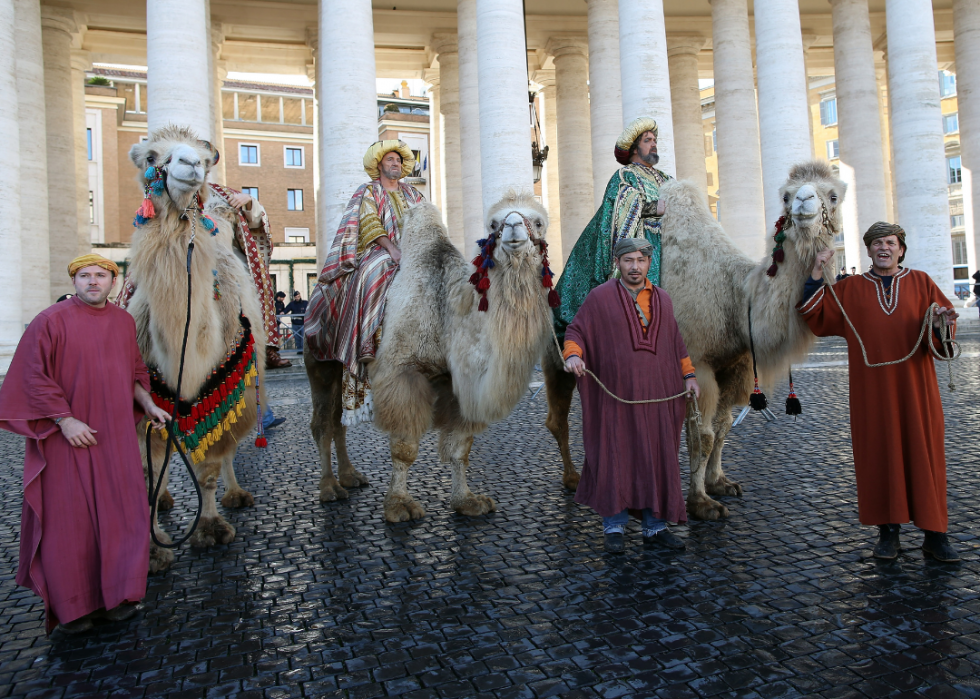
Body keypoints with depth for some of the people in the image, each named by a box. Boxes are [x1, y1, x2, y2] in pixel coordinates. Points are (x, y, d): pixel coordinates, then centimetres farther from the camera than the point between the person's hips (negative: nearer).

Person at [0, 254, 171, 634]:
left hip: (116, 436, 5)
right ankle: (71, 604, 20)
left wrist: (148, 405, 5)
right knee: (69, 519, 4)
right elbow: (34, 378, -11)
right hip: (68, 437, -5)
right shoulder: (51, 321, -8)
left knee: (120, 513, 8)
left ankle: (116, 594, 23)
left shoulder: (124, 321, 8)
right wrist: (65, 421, -17)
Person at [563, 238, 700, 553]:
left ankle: (655, 527, 19)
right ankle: (614, 527, 14)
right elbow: (575, 331, 0)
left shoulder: (662, 300, 14)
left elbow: (675, 342, 20)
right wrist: (573, 355, -20)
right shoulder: (599, 297, 1)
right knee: (614, 458, 0)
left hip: (656, 395, 4)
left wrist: (689, 375, 12)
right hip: (615, 394, -4)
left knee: (658, 459, 7)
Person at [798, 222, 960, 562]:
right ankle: (888, 530, 13)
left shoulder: (920, 282, 10)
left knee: (923, 454, 2)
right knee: (879, 454, 3)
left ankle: (935, 533, 11)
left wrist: (939, 322, -18)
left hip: (915, 385, 0)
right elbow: (815, 318, 6)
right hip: (872, 389, 0)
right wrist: (816, 275, -1)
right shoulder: (849, 289, 11)